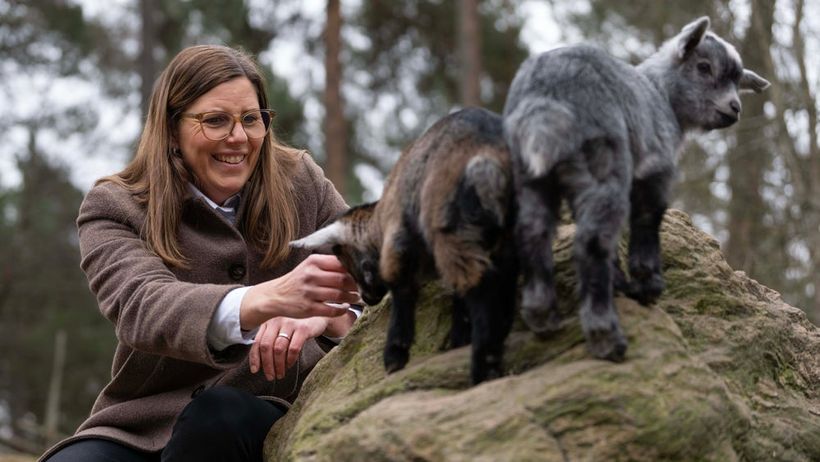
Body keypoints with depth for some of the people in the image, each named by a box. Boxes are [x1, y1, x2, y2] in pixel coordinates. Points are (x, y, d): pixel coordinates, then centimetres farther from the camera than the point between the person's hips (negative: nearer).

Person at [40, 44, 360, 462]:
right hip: (143, 428, -1)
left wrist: (330, 316, -32)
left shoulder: (301, 183, 4)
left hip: (268, 420, 1)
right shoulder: (115, 208, -3)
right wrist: (266, 300, -44)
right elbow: (141, 305, -23)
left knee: (220, 415, -32)